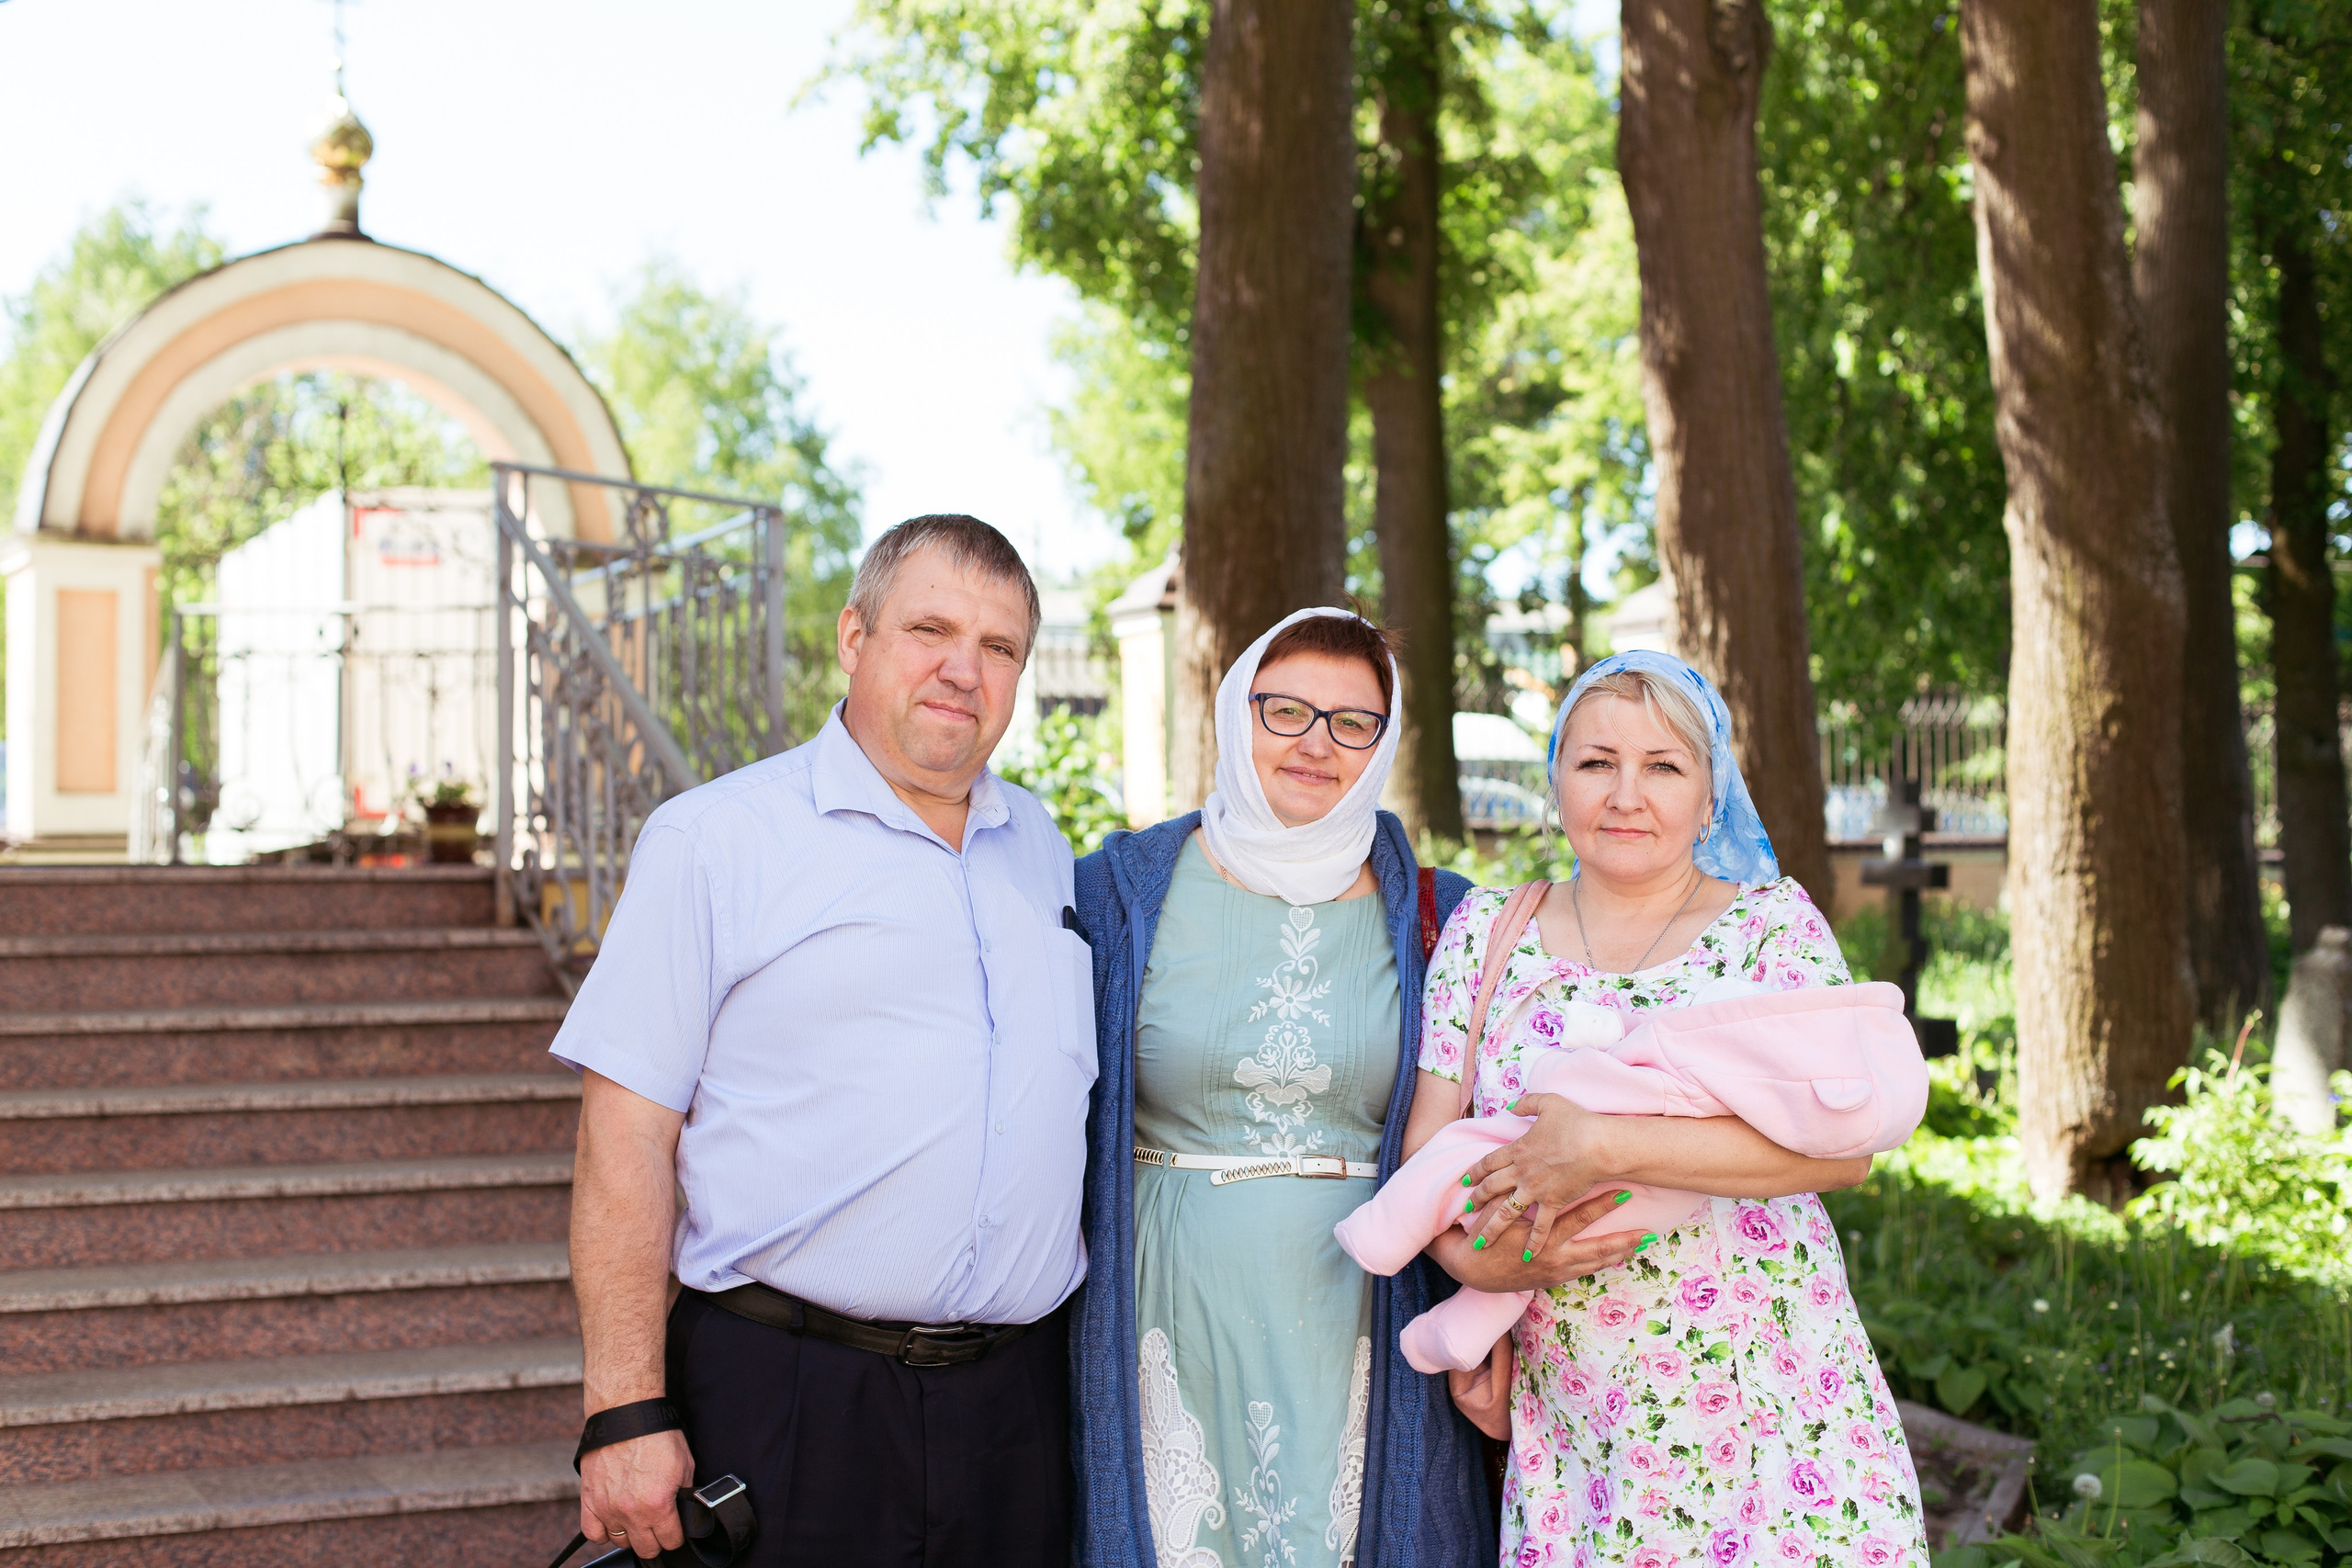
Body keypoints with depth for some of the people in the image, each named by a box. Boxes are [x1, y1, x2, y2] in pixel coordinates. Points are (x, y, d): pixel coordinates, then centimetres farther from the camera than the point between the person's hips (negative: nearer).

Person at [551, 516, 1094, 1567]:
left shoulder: (1041, 847, 14)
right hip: (782, 1394, -4)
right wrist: (627, 1412, -13)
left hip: (1015, 1401, 5)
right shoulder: (716, 838, -3)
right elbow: (627, 1134, -8)